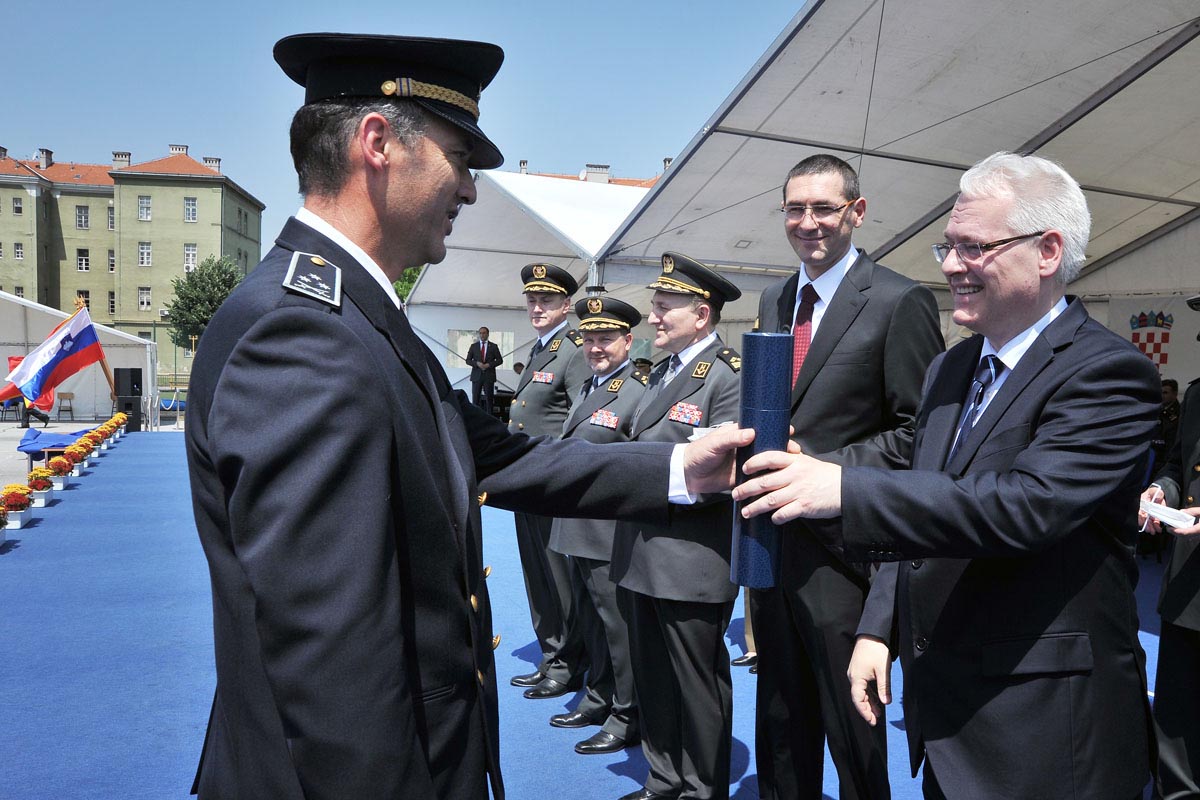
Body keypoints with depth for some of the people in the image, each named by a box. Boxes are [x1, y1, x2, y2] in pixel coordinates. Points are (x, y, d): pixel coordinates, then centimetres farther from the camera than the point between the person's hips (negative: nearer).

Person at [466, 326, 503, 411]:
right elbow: (468, 360, 8)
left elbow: (500, 360, 5)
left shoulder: (493, 347, 8)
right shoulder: (473, 346, 10)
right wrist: (477, 363, -11)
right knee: (475, 398, -1)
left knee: (489, 398, -1)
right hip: (477, 375, 1)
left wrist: (489, 365, -10)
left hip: (489, 376, -1)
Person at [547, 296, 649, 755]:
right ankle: (599, 699, 37)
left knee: (618, 624, 4)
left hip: (611, 535, -9)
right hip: (577, 530, 9)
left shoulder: (639, 392, -16)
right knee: (592, 620, 21)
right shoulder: (585, 388, 14)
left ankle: (627, 718, 20)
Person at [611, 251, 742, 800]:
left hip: (691, 563, -9)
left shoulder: (730, 376, -13)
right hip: (641, 556, 9)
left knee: (697, 686, 8)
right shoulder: (663, 372, 15)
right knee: (652, 678, 20)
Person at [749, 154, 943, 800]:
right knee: (780, 719, 22)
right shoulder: (773, 301, 12)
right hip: (772, 541, 7)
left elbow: (918, 431, -12)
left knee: (851, 725, 11)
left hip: (842, 548, -6)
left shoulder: (901, 302, -10)